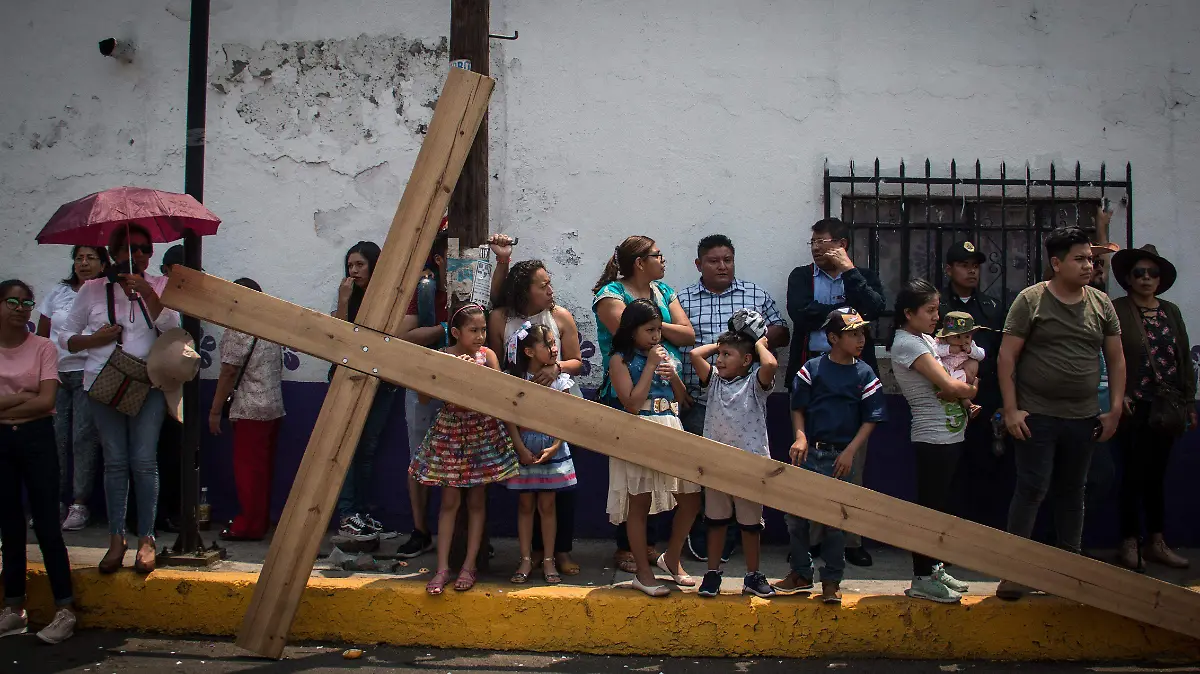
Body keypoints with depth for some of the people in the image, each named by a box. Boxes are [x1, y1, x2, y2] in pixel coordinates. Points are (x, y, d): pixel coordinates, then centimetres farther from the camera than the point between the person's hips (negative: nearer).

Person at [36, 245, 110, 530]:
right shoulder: (58, 292, 14)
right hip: (56, 373, 4)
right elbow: (41, 335, 15)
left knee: (84, 438, -6)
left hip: (88, 374, -4)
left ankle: (79, 505, -1)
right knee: (55, 438, 0)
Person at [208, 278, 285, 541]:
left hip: (250, 411, -8)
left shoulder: (238, 331, -11)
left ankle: (249, 526, 1)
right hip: (274, 408, 8)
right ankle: (261, 521, 19)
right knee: (263, 468, 12)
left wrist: (215, 410, -7)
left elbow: (229, 373, -13)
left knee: (247, 468, -2)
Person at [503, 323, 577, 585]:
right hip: (523, 448, 0)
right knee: (525, 504, 7)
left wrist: (555, 446, -15)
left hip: (551, 449, 0)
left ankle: (548, 560, 14)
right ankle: (526, 560, 15)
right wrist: (521, 449, -13)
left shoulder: (559, 379, -2)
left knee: (547, 505, 6)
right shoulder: (515, 379, -5)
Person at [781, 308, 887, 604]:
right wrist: (801, 437, -12)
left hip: (840, 456, 0)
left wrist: (850, 452, -8)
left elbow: (871, 419, 2)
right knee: (795, 515, 5)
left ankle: (832, 580, 17)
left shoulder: (865, 374, 2)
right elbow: (798, 407, 4)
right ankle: (801, 573, 23)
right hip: (808, 452, 1)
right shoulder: (812, 368, 1)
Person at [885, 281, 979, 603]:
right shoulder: (907, 343, -15)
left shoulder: (926, 339, 14)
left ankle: (934, 567, 27)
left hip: (951, 436, 9)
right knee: (930, 507, -3)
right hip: (933, 439, -9)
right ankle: (921, 580, 6)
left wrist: (961, 391, -9)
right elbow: (949, 385, -22)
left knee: (940, 505, 16)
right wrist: (971, 390, -2)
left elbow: (955, 383, 13)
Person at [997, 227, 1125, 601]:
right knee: (1032, 489, -5)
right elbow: (1006, 356, -6)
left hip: (1083, 418, 4)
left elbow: (1116, 360, 12)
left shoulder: (1101, 303, 8)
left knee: (1072, 491, 13)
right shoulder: (1031, 300, -5)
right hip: (1036, 416, -4)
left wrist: (1115, 410, 6)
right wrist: (1011, 410, -11)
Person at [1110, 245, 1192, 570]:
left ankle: (1156, 543, 21)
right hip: (1135, 408, -5)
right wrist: (1120, 396, -17)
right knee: (1135, 475, 1)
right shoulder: (1117, 311, -3)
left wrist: (1189, 402, 10)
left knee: (1156, 475, 12)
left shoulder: (1171, 312, 13)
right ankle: (1129, 543, 11)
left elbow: (1184, 359, 13)